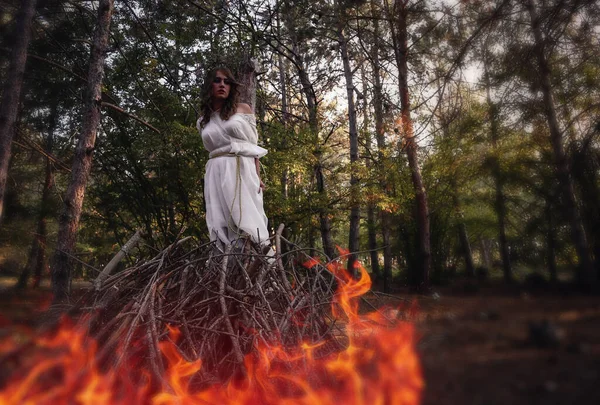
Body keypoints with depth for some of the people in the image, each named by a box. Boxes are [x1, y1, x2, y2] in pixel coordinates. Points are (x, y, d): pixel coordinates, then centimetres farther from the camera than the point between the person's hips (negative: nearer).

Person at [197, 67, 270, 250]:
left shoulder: (243, 109, 9)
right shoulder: (203, 121, 17)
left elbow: (254, 145, 5)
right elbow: (211, 151, 18)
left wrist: (257, 176, -8)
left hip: (243, 170, -3)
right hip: (217, 175, 3)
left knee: (247, 221, -10)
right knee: (223, 225, -4)